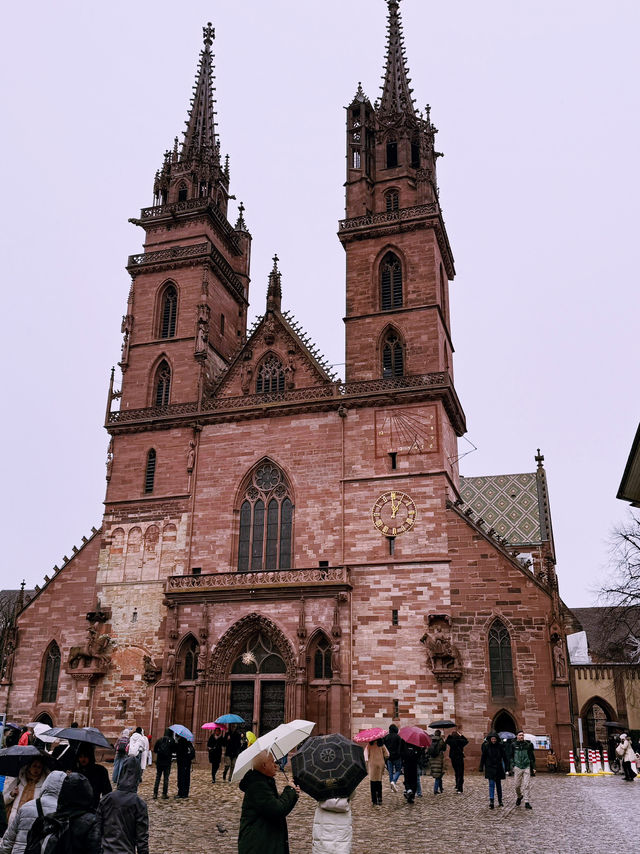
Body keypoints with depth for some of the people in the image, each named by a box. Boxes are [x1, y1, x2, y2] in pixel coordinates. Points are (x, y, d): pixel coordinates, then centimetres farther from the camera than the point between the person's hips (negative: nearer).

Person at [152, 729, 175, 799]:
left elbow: (155, 750, 3)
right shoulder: (172, 741, -6)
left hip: (159, 762, 2)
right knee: (166, 778, 5)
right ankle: (164, 794, 5)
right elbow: (174, 750, -1)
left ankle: (155, 793, 6)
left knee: (158, 777, 9)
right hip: (167, 762, -2)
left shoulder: (159, 740, 1)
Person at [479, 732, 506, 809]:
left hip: (498, 768, 2)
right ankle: (491, 802, -11)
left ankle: (500, 801, 26)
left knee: (498, 784, 13)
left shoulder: (500, 746, -4)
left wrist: (506, 766, -2)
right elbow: (483, 757, 0)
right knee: (491, 784, -9)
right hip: (490, 767, -2)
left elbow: (504, 756, 2)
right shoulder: (486, 746, -6)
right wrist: (481, 767, 0)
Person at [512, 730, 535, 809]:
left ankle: (527, 802, -2)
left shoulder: (528, 745, 5)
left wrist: (533, 767, 7)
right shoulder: (514, 745, 2)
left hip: (527, 767, 0)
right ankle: (519, 796, 33)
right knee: (517, 785, 5)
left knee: (527, 785, -7)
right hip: (517, 767, 0)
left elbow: (532, 757, 11)